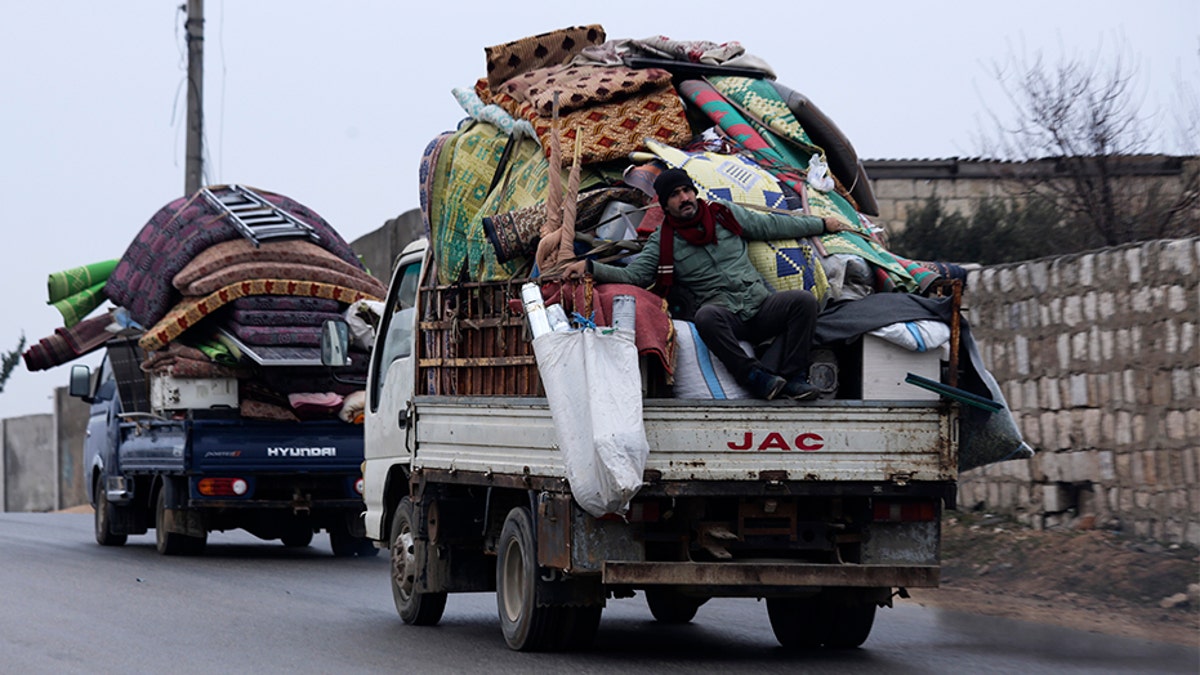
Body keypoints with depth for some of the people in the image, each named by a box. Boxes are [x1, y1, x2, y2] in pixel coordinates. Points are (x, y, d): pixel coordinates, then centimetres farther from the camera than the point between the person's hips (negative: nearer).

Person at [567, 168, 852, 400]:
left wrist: (821, 224, 29)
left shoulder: (725, 213, 14)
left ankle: (793, 376, -18)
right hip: (724, 314, -3)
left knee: (803, 301, -24)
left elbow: (772, 225, 23)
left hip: (761, 305, 3)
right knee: (706, 316, -39)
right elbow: (632, 275, 0)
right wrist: (590, 267, -14)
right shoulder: (662, 242, 8)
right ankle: (753, 375, -32)